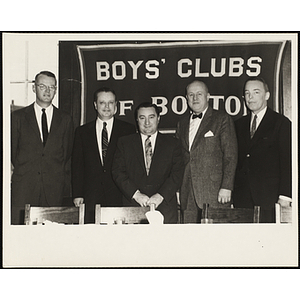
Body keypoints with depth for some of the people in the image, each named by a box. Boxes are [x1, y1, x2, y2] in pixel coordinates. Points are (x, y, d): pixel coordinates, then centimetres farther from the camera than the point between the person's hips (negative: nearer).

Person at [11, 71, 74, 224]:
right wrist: (23, 171, 5)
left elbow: (68, 154, 12)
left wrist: (65, 185, 5)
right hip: (23, 189, -1)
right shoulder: (17, 117, 8)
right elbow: (11, 151, 11)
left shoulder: (65, 120, 12)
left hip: (54, 189, 1)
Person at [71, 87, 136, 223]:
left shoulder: (128, 130, 8)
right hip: (91, 197, 1)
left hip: (120, 197, -1)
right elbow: (77, 165, 10)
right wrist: (77, 194, 1)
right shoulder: (82, 132, 12)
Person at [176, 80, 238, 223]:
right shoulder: (182, 123, 18)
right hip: (188, 194, 5)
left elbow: (230, 155, -4)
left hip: (213, 191, -4)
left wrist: (226, 187, -12)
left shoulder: (222, 119, 1)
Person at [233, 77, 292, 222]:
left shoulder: (281, 122, 2)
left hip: (268, 195, -4)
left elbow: (287, 161, -3)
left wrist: (285, 194, -10)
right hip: (241, 196, 4)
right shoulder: (239, 124, 17)